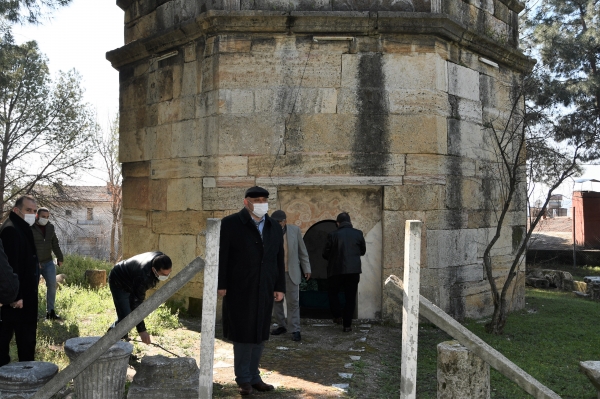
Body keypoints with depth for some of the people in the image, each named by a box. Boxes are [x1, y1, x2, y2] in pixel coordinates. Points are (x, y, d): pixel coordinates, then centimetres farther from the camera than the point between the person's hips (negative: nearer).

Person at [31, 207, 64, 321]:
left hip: (48, 262, 5)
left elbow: (55, 244, 15)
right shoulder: (30, 228, -12)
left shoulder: (50, 227, 6)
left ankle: (50, 311, 9)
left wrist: (60, 258, 13)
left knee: (52, 284, 1)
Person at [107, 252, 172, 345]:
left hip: (131, 282, 8)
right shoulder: (143, 276, -44)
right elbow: (137, 304, -39)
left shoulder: (160, 259, -23)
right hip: (118, 283, -8)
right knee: (125, 317, -17)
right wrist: (141, 330, -39)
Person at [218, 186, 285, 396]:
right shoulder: (231, 223, -5)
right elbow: (221, 256, -7)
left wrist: (280, 287, 7)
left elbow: (279, 260, 10)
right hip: (240, 290, -4)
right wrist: (221, 284, -11)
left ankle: (254, 376, 23)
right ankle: (243, 379, 16)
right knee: (243, 334, 4)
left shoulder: (275, 227, 10)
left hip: (264, 290, 5)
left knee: (259, 334, 11)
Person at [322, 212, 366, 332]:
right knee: (350, 298, 8)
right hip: (353, 270, 2)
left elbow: (325, 254, -2)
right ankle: (347, 325, 9)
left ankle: (338, 316, 9)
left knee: (332, 293, 20)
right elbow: (363, 251, 12)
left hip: (337, 270, -2)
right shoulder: (358, 234, 0)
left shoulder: (333, 235, -7)